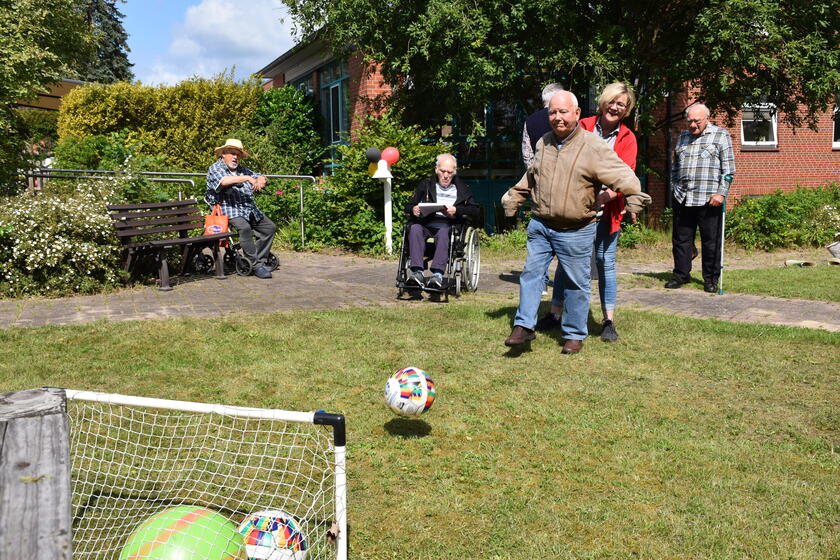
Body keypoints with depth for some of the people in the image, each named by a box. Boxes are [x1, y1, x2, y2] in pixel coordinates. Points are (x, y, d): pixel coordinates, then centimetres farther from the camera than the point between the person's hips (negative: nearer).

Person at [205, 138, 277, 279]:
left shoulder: (242, 169, 23)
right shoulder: (215, 168, 2)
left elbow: (260, 177, 17)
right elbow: (224, 180, -20)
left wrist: (260, 180, -9)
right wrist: (247, 178, -23)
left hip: (250, 210, 8)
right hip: (229, 210, -8)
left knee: (270, 227, 0)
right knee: (244, 228, -33)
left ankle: (260, 261, 8)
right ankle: (256, 266, -28)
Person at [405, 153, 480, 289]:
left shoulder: (462, 189, 17)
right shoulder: (426, 184, 21)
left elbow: (475, 212, 6)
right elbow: (408, 207, 18)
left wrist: (456, 211, -11)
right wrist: (413, 210, -7)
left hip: (448, 226, -2)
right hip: (426, 224, 2)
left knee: (443, 232, -37)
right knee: (414, 228, -33)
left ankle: (437, 274, -49)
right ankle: (417, 272, -43)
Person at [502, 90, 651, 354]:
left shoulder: (593, 147, -11)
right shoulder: (543, 143, 9)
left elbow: (622, 175, -17)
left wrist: (633, 195, -34)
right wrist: (513, 197, 28)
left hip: (575, 231, -4)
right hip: (540, 225, 5)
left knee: (575, 283, 6)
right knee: (531, 273, 2)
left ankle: (574, 334, 20)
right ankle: (524, 326, 11)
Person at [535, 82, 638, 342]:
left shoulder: (627, 138, 4)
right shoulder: (582, 127, 4)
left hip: (607, 208, 0)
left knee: (605, 261, 3)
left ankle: (608, 321, 13)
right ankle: (555, 313, 18)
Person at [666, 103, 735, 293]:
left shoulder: (721, 135, 2)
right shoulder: (682, 137, 17)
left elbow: (728, 168, -3)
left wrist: (721, 193, -11)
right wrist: (674, 189, 14)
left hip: (709, 199, -4)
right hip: (682, 199, 4)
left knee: (711, 241, 2)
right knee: (681, 239, 8)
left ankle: (711, 279, 12)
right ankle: (681, 274, 19)